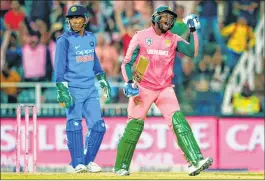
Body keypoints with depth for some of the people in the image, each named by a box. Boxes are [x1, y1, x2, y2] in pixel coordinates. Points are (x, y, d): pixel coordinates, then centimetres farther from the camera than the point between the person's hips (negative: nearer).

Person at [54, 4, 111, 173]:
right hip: (73, 89, -5)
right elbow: (60, 67, -10)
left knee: (98, 126, 2)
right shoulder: (64, 40, -6)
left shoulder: (91, 38, 11)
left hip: (90, 89, 5)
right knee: (74, 125, -7)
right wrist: (62, 91, -17)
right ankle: (78, 163, 0)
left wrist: (102, 79, 26)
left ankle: (88, 160, 15)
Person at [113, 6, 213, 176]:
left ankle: (196, 161, -26)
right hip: (142, 88, -2)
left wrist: (193, 31, -10)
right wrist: (129, 82, -16)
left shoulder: (173, 39, 8)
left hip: (165, 89, 2)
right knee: (135, 125, -3)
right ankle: (120, 167, 10)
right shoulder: (141, 37, 0)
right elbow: (127, 63, -1)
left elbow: (192, 52, -6)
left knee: (178, 120, -15)